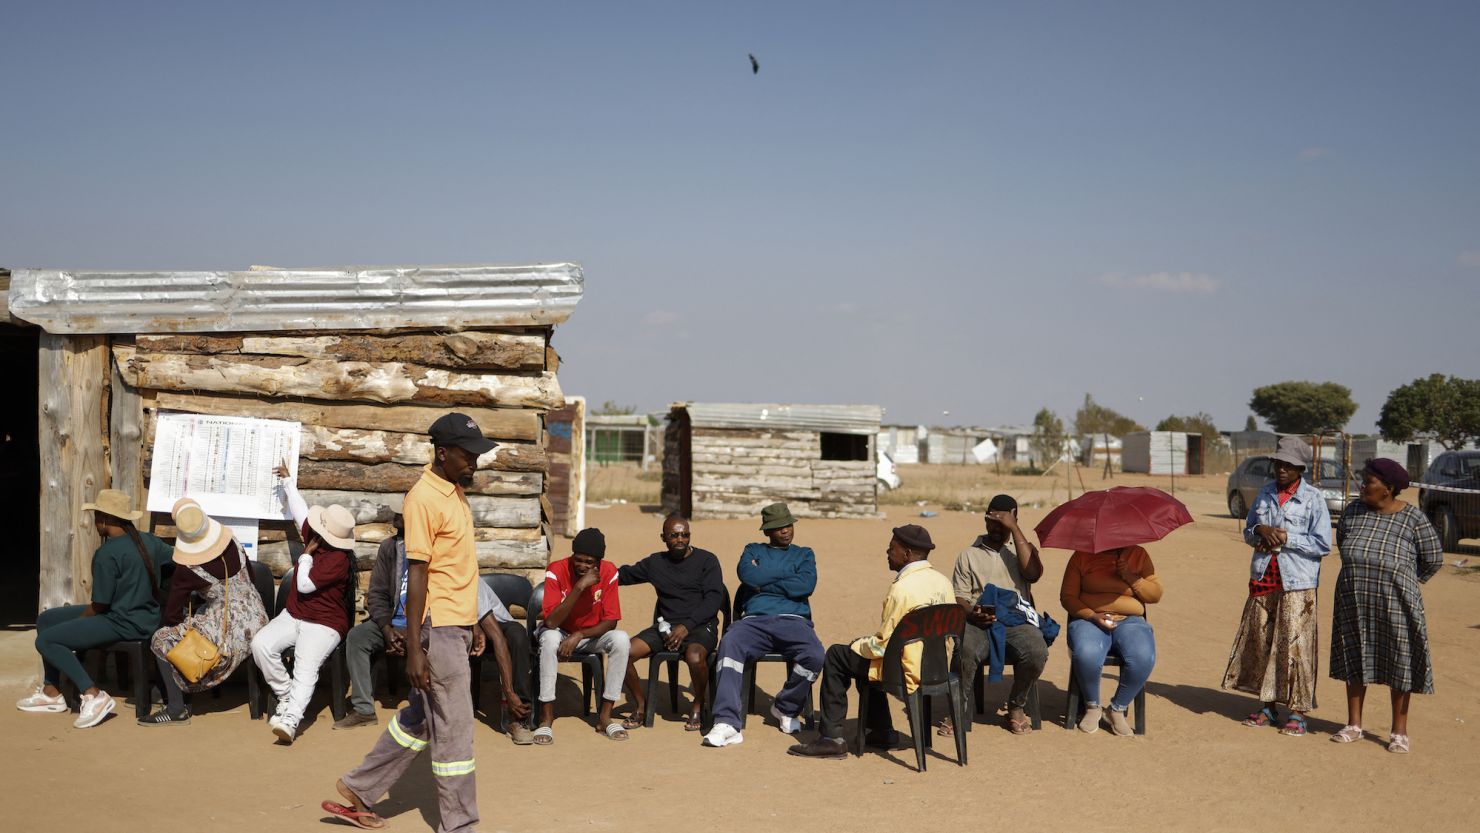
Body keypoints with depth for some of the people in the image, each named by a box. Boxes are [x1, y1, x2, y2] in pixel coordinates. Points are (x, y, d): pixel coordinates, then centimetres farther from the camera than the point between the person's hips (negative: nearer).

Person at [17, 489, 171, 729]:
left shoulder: (107, 554, -19)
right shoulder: (149, 541, 3)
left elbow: (100, 605, -14)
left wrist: (76, 620, 4)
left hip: (125, 625, -9)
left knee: (45, 640, -11)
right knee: (45, 619, 17)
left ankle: (93, 695, -13)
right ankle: (51, 692, 25)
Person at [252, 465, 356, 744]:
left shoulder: (338, 559, -20)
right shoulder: (315, 536, 4)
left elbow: (305, 585, -23)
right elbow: (300, 510, 22)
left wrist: (306, 554, -10)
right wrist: (288, 481, 34)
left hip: (323, 624, -8)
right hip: (293, 616, 8)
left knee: (306, 667, -30)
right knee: (261, 644, -19)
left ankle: (290, 719, -47)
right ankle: (286, 696, -8)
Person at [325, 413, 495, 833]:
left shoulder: (456, 493, 12)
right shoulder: (424, 498, -15)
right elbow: (417, 574, -18)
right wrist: (414, 649, -19)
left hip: (458, 627, 9)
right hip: (439, 629, -9)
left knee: (419, 719, 17)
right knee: (454, 728, -2)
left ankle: (358, 791, 30)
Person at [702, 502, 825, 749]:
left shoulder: (804, 554, 23)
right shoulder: (753, 550, 25)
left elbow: (806, 585, 1)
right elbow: (746, 574, 0)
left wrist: (763, 583, 3)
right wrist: (788, 574, 6)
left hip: (793, 620, 0)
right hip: (755, 620, 0)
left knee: (814, 656, -32)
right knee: (729, 645, -34)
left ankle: (786, 708, -2)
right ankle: (727, 723, -40)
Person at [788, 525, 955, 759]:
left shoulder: (902, 588, -23)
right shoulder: (943, 581, 2)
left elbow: (884, 645, -21)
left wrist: (858, 645, 1)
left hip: (908, 672, -8)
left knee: (836, 656, 6)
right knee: (863, 649, 28)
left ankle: (832, 738, 6)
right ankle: (882, 731, 31)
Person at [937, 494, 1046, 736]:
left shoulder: (1023, 548, 16)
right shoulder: (969, 555, 16)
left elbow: (1033, 573, -7)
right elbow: (959, 597, 9)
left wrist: (1014, 529, -7)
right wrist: (973, 613, -16)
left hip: (1017, 621, 1)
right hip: (978, 623, -1)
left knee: (1036, 652, -32)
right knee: (964, 650, -35)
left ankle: (1017, 707, -5)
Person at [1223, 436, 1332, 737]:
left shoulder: (1313, 498, -5)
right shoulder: (1266, 492, 11)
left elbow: (1323, 544, -9)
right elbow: (1248, 533, 17)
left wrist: (1285, 537, -13)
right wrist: (1260, 530, -5)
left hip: (1297, 583, -5)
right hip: (1264, 578, 5)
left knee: (1295, 644, -5)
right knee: (1261, 641, 7)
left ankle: (1297, 712, 2)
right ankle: (1267, 706, 18)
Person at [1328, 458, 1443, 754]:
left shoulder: (1413, 518, -9)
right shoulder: (1353, 511, 2)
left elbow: (1433, 559, 1)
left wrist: (1402, 582, 11)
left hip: (1394, 605, -4)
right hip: (1355, 604, 4)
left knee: (1398, 664, 3)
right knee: (1354, 661, 10)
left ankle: (1399, 732, 13)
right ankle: (1354, 725, 21)